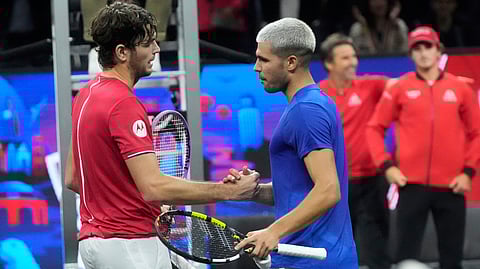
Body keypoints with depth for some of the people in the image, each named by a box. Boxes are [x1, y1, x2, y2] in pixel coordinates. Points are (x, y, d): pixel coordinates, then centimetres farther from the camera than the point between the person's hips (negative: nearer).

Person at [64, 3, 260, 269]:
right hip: (131, 244, -10)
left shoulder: (87, 95, 11)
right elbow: (154, 187, -26)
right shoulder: (124, 104, -19)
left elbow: (72, 178, 18)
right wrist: (229, 191, -20)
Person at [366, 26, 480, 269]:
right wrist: (386, 165, -4)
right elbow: (375, 128, 6)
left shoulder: (460, 88, 7)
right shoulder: (400, 88, 4)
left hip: (451, 187, 1)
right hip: (412, 185, -1)